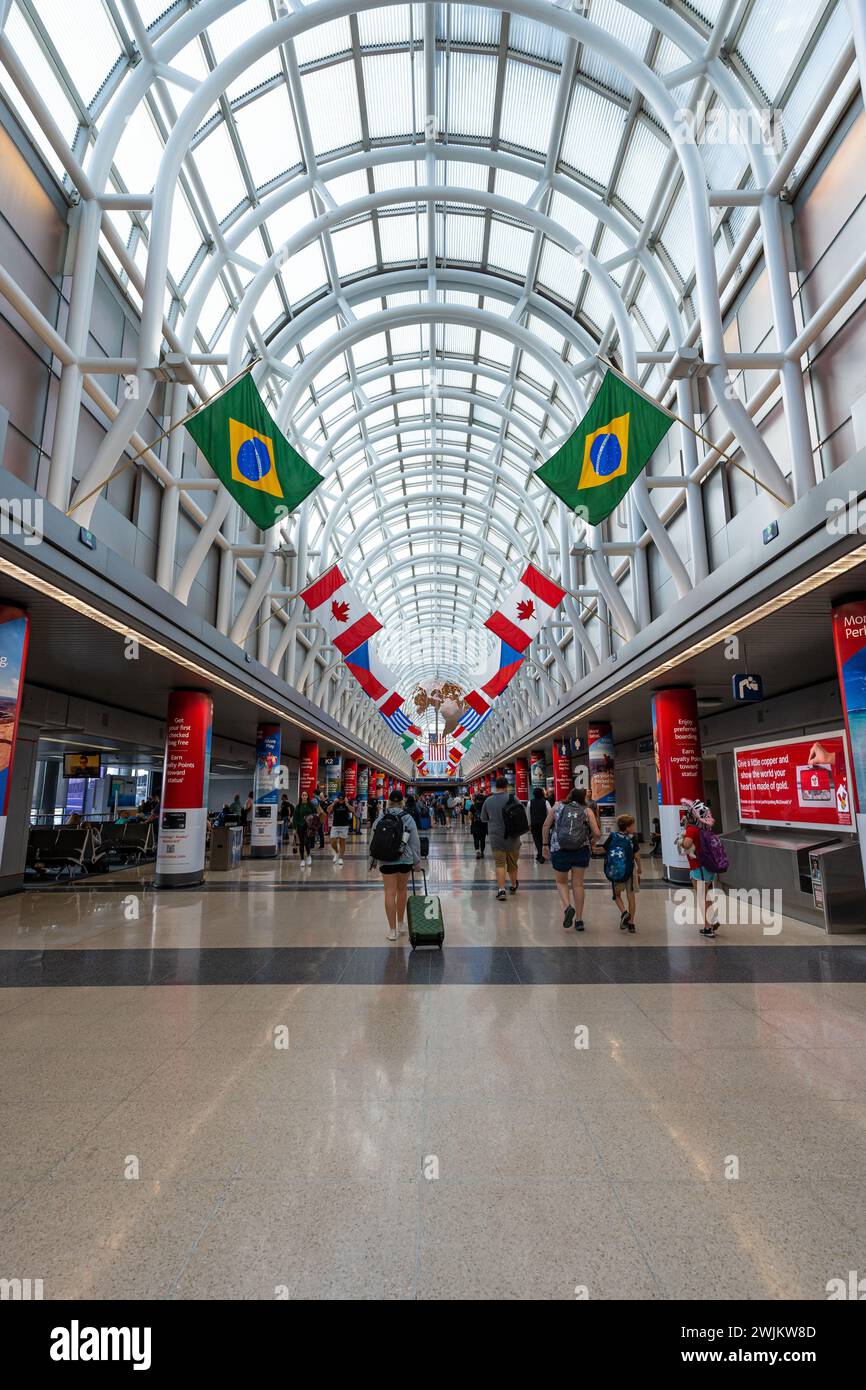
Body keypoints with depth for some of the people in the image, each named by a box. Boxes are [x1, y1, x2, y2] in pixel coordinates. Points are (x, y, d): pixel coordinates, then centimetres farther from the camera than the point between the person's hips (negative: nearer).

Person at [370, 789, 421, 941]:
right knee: (402, 890, 18)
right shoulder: (407, 818, -4)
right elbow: (415, 841, -2)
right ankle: (401, 924, 32)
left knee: (390, 893, 2)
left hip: (386, 861, 0)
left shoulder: (380, 818, 0)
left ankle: (392, 930, 4)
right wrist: (417, 860, 8)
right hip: (405, 860, 0)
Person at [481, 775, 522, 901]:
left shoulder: (488, 801, -2)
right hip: (512, 837, 0)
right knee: (512, 863, 16)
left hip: (496, 837, 0)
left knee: (500, 864, 0)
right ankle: (513, 886, 34)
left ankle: (501, 890, -11)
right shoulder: (512, 798, -10)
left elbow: (483, 818, 10)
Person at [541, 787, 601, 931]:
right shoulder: (587, 811, 2)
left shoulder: (557, 806, 5)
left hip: (559, 850, 0)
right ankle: (579, 920, 19)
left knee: (561, 882, 19)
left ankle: (567, 907, -7)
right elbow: (597, 834, -4)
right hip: (582, 851, 0)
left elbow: (546, 826, 1)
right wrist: (591, 841, 17)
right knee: (578, 884, 14)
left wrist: (545, 844, 10)